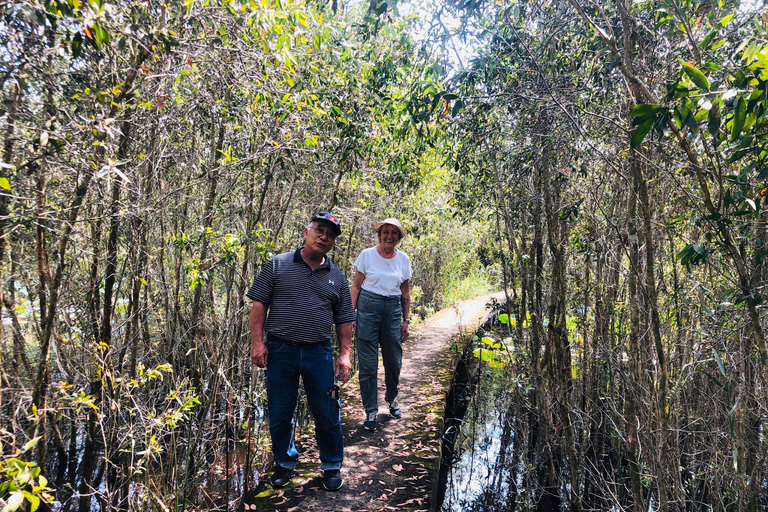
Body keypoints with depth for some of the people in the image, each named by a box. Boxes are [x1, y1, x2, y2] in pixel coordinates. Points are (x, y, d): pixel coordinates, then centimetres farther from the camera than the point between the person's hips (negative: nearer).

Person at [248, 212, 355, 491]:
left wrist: (344, 354, 3)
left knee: (327, 414, 7)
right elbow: (259, 305, -1)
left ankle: (332, 465, 27)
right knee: (280, 413, 11)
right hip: (281, 350, -1)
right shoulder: (278, 265, 1)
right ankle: (284, 462, 33)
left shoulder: (337, 278, 9)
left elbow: (345, 319, 11)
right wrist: (257, 342, -8)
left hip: (320, 353, 1)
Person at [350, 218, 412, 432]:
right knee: (368, 364, -1)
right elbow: (356, 286, 2)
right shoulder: (367, 255, -1)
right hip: (368, 307, -2)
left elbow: (406, 293, 12)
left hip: (393, 310, 3)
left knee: (394, 362, 8)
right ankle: (371, 411, 13)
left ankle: (392, 399, 36)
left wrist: (406, 321, 10)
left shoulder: (404, 259, 7)